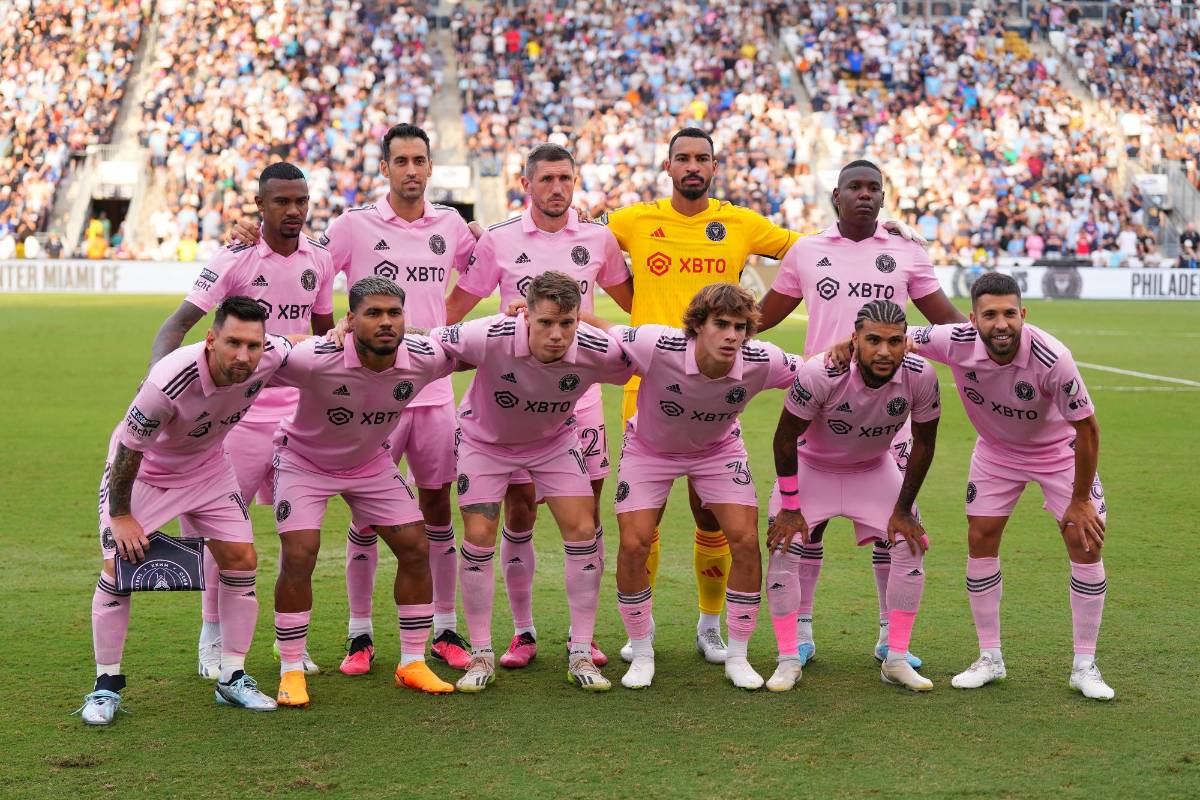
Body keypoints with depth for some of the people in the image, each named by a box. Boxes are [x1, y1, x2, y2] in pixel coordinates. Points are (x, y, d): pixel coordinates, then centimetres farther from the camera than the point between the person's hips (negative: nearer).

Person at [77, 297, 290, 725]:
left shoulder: (272, 355, -27)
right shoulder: (167, 382, -40)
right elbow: (128, 450, -25)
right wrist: (121, 515, -16)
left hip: (207, 466, 5)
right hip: (142, 468, -5)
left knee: (242, 560, -2)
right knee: (118, 568, -11)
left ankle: (232, 679, 12)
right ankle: (106, 685, 5)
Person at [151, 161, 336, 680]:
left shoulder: (318, 260, 5)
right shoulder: (236, 260, -10)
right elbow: (179, 322, -15)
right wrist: (158, 373, -31)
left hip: (300, 412, 4)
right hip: (242, 412, -4)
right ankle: (212, 640, 13)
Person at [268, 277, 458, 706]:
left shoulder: (424, 358, -23)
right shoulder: (317, 360, -36)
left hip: (372, 462, 4)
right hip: (304, 460, -4)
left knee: (415, 548, -2)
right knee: (298, 557, -16)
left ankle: (413, 663, 13)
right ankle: (291, 673, 0)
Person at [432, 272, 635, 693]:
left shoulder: (597, 350, -30)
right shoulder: (491, 337, -38)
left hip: (554, 440, 2)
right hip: (485, 438, -2)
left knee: (582, 530, -8)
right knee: (479, 536, -10)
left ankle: (581, 655, 4)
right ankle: (481, 656, 6)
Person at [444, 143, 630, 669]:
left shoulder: (598, 240, 6)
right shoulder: (499, 241, 1)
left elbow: (632, 297, 22)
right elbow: (452, 308, 6)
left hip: (580, 396, 1)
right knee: (518, 513, 0)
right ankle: (523, 632, 12)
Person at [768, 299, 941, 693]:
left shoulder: (920, 376, -28)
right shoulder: (820, 373, -36)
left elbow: (923, 443, -10)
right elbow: (786, 438, -21)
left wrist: (903, 509, -5)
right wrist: (789, 508, -15)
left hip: (874, 468, 2)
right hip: (812, 466, -2)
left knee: (912, 548, -8)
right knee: (784, 550, -14)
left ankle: (896, 660, 4)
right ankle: (789, 660, 0)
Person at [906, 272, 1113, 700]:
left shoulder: (1053, 359, -36)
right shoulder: (956, 343, -29)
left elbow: (1086, 427, -25)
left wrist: (1080, 500, -19)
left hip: (1060, 449, -2)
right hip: (996, 449, 3)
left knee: (1086, 544, -8)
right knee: (980, 541, -2)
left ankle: (1084, 665, 5)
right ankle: (989, 659, 12)